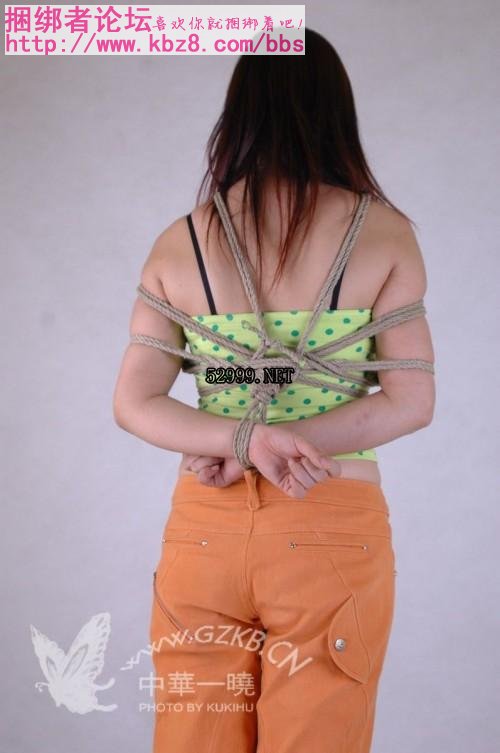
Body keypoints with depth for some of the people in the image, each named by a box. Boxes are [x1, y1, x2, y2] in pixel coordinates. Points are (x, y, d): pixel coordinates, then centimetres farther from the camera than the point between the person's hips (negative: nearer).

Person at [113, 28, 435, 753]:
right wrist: (258, 443, -9)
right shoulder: (383, 232, -3)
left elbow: (133, 404, -2)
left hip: (205, 527, 2)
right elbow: (412, 402, -6)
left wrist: (245, 439, -12)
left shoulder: (179, 243, 2)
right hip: (334, 531, -2)